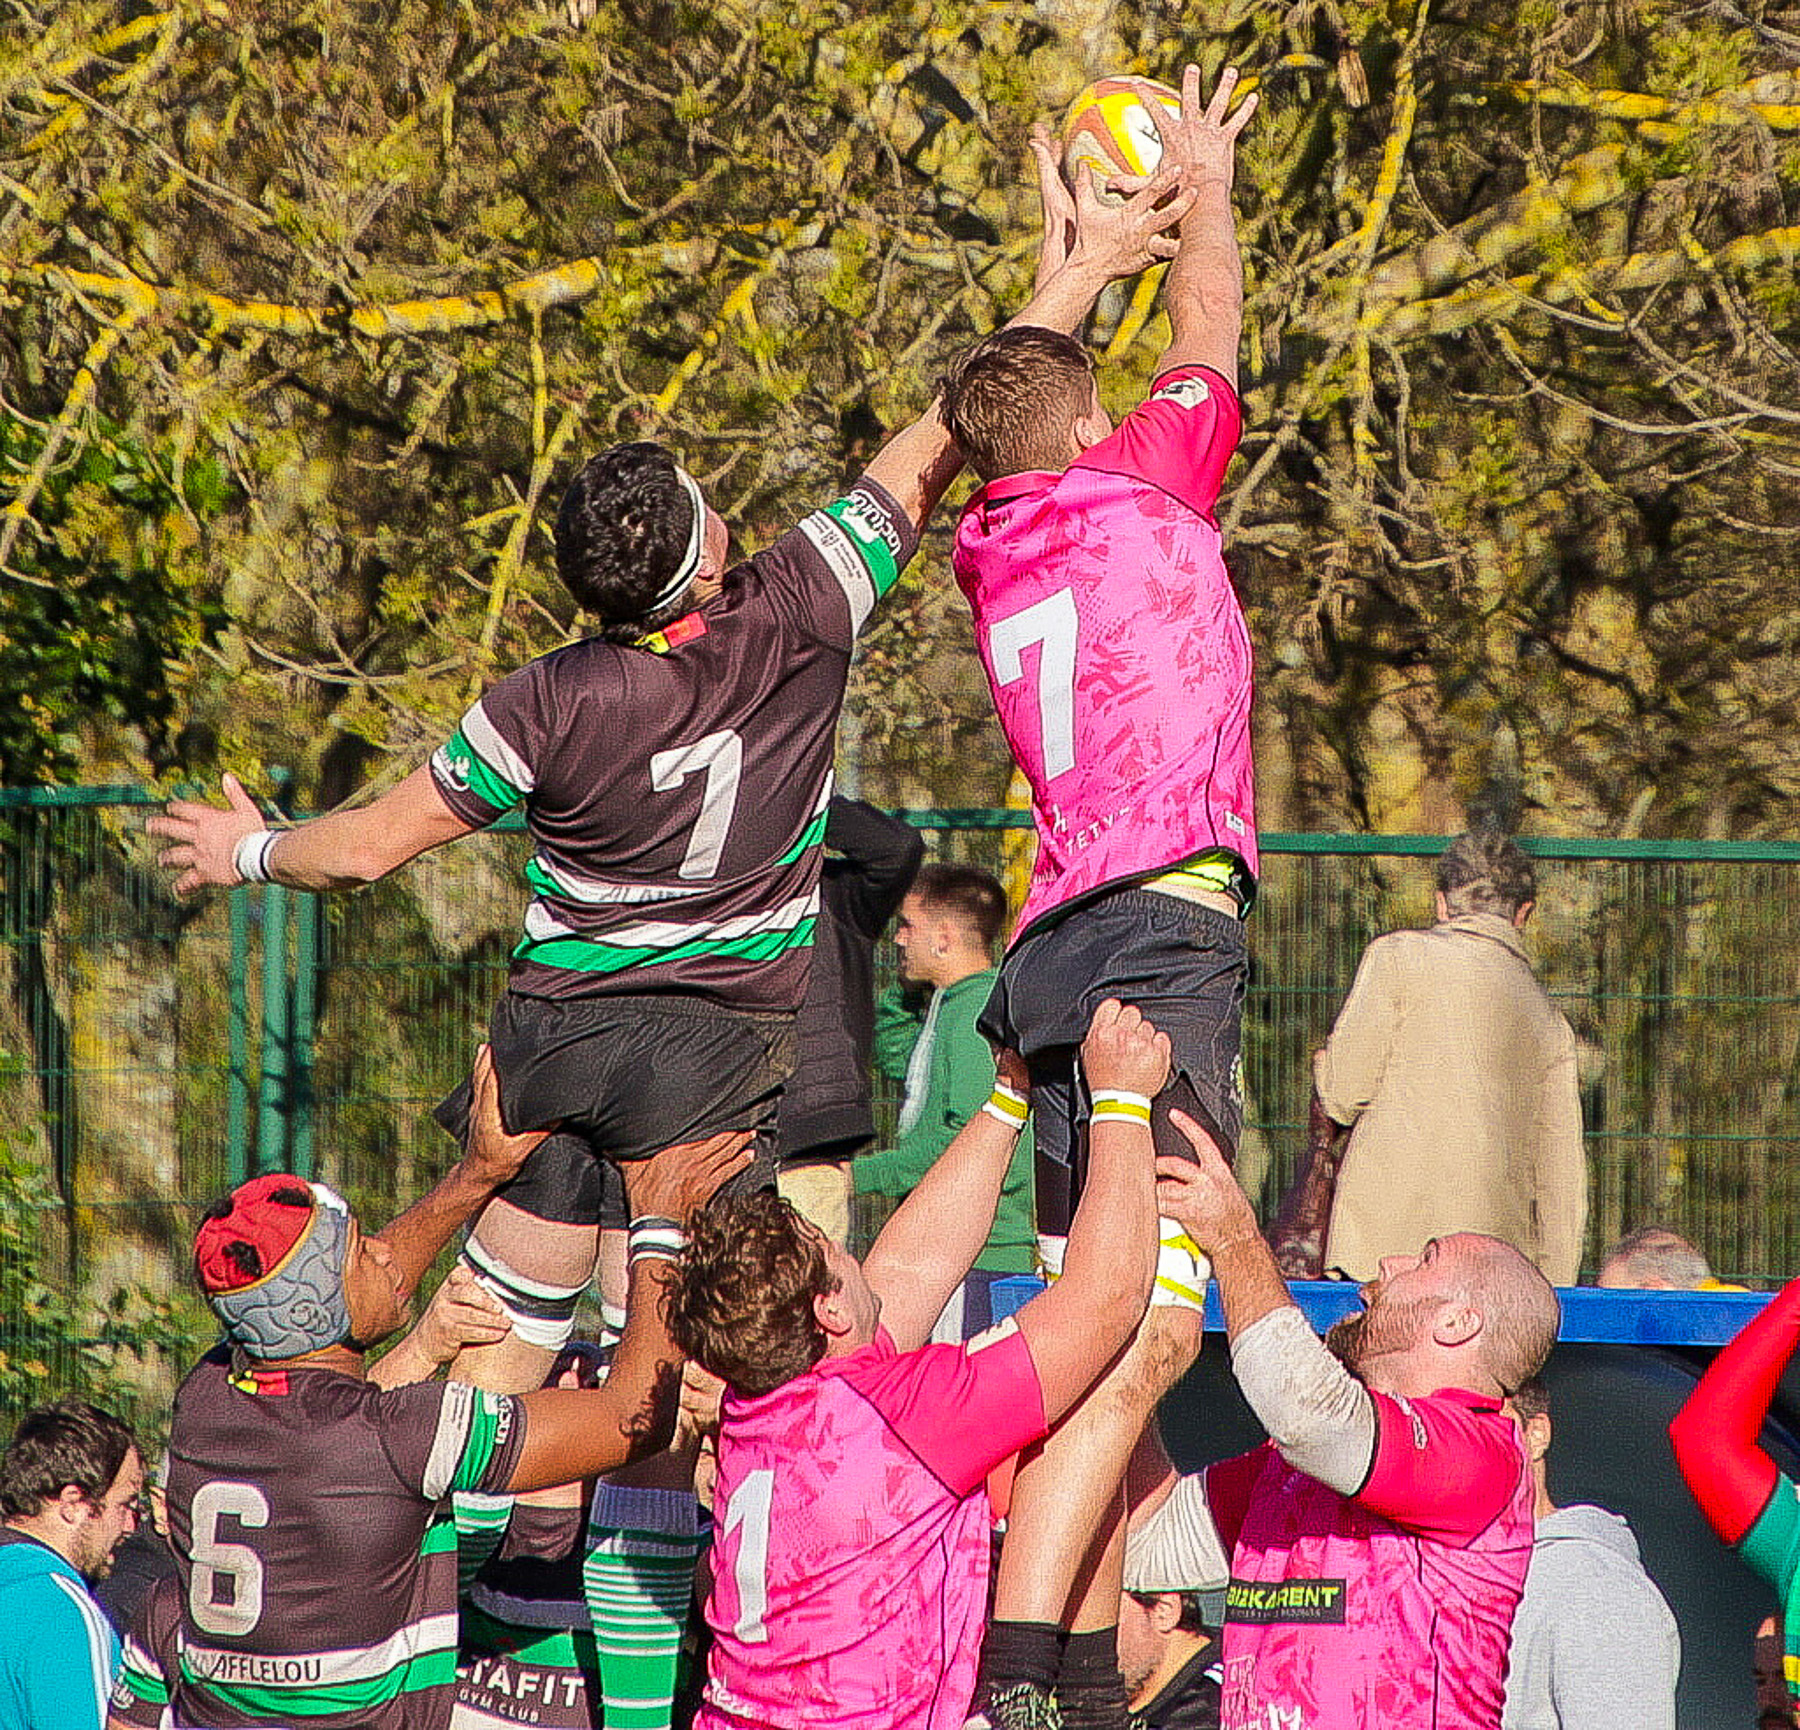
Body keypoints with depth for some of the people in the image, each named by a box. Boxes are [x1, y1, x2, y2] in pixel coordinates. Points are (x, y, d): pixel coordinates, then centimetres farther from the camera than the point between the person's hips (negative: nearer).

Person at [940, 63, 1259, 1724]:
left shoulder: (992, 542, 18)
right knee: (1148, 1322, -17)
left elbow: (1026, 386, 39)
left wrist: (1071, 246, 49)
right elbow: (1208, 340, 20)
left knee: (1107, 1329, 10)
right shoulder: (1136, 487, 2)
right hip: (1162, 925, -8)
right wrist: (1206, 183, 35)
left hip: (1065, 948, 8)